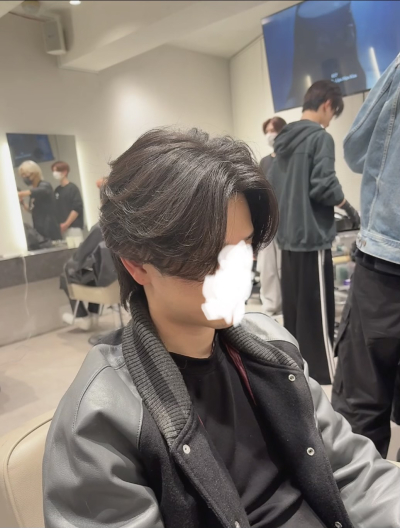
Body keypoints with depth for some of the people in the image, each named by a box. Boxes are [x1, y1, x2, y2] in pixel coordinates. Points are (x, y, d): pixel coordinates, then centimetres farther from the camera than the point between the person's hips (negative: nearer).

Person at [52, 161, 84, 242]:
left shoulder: (72, 188, -4)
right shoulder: (57, 190, 14)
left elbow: (77, 208, -11)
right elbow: (55, 209, 16)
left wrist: (66, 224, -13)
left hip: (73, 227, -6)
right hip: (62, 228, 6)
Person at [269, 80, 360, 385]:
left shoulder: (283, 140, 15)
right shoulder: (320, 137, -10)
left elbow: (272, 186, 16)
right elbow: (324, 186, -18)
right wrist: (350, 210, -3)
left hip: (288, 235, 8)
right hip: (312, 235, -8)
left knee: (293, 305, 16)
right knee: (317, 311, 0)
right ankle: (322, 374, 11)